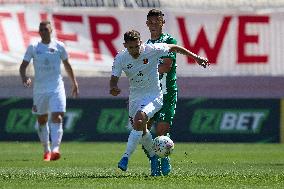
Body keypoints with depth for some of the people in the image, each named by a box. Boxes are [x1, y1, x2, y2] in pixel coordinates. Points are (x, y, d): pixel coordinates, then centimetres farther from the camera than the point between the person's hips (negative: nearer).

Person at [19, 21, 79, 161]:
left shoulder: (59, 46, 3)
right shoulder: (33, 48, 2)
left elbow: (67, 65, 15)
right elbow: (23, 66, 1)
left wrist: (74, 83, 18)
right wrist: (24, 78, -20)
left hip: (57, 88, -2)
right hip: (39, 89, 2)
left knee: (57, 117, -17)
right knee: (41, 120, 10)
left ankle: (55, 149, -27)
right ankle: (46, 150, 25)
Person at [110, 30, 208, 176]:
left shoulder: (152, 50, -16)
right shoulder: (120, 58, -10)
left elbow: (174, 48, -2)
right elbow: (114, 79, -6)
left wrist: (196, 57, 2)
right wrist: (113, 88, -31)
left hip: (154, 97, -4)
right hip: (135, 98, 4)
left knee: (138, 121, -28)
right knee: (142, 131, 10)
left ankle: (126, 158, -29)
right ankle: (154, 157, 37)